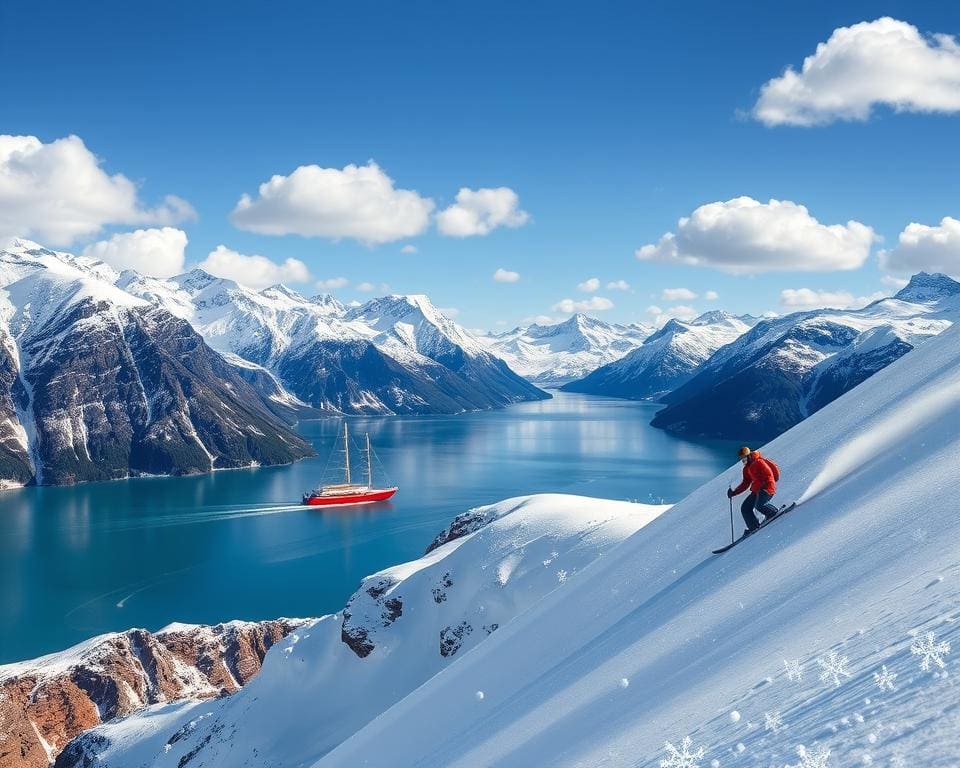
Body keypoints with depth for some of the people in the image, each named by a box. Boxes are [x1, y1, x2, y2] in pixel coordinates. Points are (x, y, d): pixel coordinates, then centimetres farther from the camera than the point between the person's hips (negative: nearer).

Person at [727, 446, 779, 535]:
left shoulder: (759, 462, -11)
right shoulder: (746, 469, 15)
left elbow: (769, 475, -17)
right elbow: (745, 484, 18)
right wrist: (734, 493, 9)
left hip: (768, 487, -9)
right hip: (757, 490, 9)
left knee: (758, 504, -30)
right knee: (745, 508, 1)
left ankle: (774, 512, -6)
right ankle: (753, 528, 5)